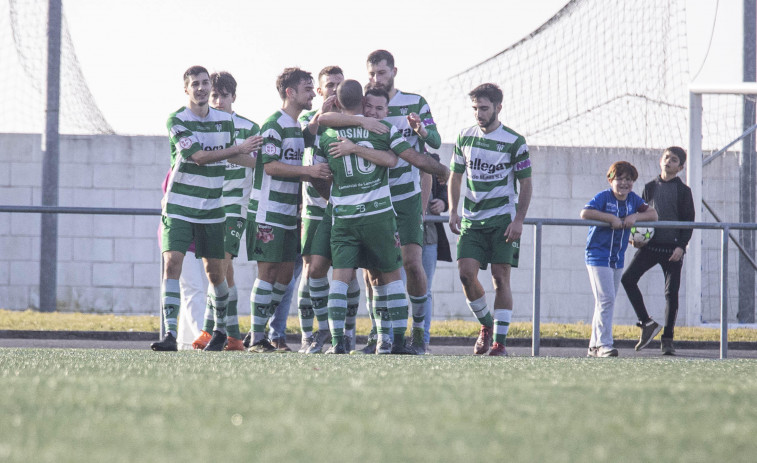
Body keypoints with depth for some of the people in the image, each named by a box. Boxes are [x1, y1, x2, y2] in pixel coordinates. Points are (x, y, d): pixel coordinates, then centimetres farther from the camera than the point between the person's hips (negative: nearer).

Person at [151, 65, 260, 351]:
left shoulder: (225, 120, 7)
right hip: (179, 207, -4)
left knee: (215, 271, 10)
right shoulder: (176, 120, -10)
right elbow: (198, 156, -19)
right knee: (172, 264, -16)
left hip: (212, 209, 4)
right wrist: (240, 148, -16)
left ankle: (221, 328, 31)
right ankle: (170, 334, -20)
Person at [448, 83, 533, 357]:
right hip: (471, 220, 3)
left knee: (500, 277, -7)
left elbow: (526, 184, -2)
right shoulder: (465, 138, 8)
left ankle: (499, 341, -4)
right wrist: (453, 211, 4)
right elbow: (454, 176, 17)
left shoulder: (514, 142, -4)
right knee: (466, 273, -9)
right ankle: (486, 324, 14)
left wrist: (519, 220, -11)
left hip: (503, 220, -3)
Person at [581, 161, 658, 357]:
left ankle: (594, 346, 16)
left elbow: (653, 214, 6)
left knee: (606, 303, 10)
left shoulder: (633, 199, 7)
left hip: (618, 258, 7)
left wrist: (635, 216, -12)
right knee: (606, 300, -14)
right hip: (598, 256, -7)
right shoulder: (603, 197, -11)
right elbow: (585, 213, -25)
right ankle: (604, 344, -14)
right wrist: (611, 218, -25)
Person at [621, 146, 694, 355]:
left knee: (671, 292, -2)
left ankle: (667, 339, 6)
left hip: (672, 248, -3)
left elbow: (689, 221, 1)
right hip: (650, 244, 3)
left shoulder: (683, 191, 3)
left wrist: (681, 246, -11)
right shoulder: (650, 188, 11)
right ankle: (647, 323, -6)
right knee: (627, 278, -15)